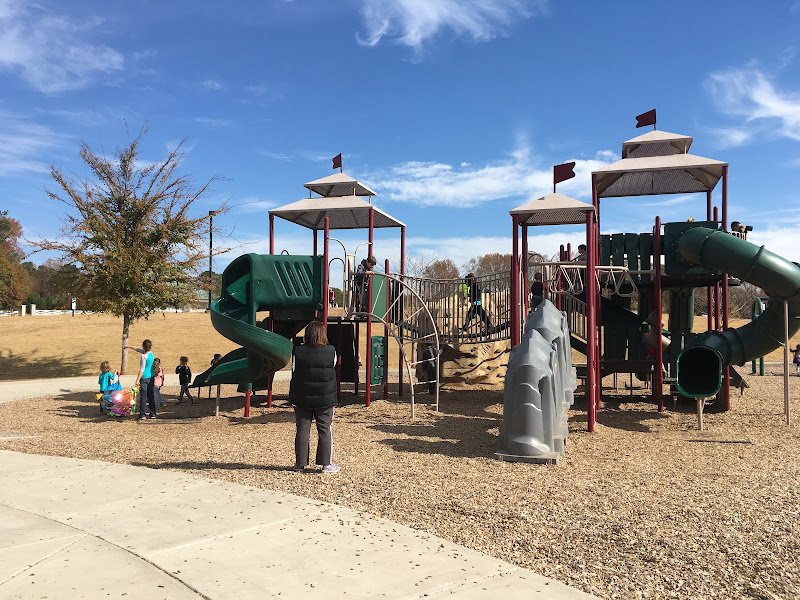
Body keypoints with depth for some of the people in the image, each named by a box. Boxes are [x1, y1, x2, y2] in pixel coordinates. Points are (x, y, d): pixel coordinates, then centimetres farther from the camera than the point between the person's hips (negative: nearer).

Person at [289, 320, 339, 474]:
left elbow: (294, 375, -2)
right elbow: (333, 373, 2)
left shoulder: (298, 351, -8)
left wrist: (293, 399, 7)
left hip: (302, 399, 0)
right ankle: (326, 463, 13)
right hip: (325, 399, 0)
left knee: (302, 430, 9)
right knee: (325, 430, 9)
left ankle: (300, 464, 15)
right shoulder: (331, 352, -8)